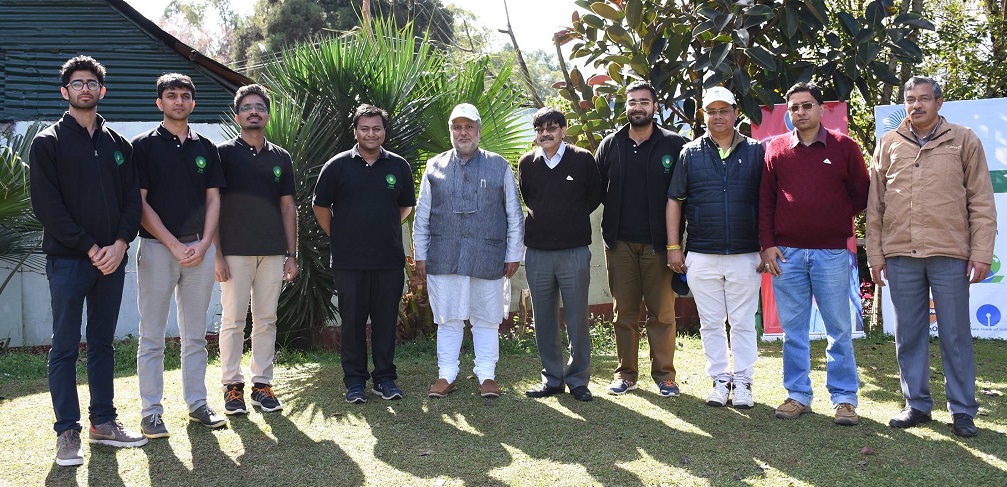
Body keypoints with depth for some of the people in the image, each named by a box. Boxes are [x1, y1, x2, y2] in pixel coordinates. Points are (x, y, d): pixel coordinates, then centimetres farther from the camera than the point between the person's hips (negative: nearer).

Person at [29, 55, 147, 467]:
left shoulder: (118, 144, 12)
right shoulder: (48, 143, -1)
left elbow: (132, 199, 8)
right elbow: (47, 206, -8)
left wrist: (120, 243, -8)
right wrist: (89, 247, -14)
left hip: (111, 258, 4)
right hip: (67, 259, -4)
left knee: (103, 343, 12)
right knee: (66, 348, 1)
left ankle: (103, 421, 21)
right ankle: (67, 432, 8)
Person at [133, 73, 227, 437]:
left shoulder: (205, 148, 12)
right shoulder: (144, 145, 1)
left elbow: (213, 199, 10)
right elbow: (140, 202, -5)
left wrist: (203, 244, -4)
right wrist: (175, 245, -11)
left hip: (200, 249, 4)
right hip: (157, 248, -3)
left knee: (195, 335, 10)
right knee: (152, 337, 1)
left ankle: (197, 403, 18)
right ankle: (151, 412, 8)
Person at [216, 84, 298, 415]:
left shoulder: (280, 158, 11)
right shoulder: (224, 153, 1)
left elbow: (288, 207, 12)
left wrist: (292, 255, 7)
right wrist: (216, 254, -9)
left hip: (273, 252, 3)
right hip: (234, 251, -3)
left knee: (266, 320, 7)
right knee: (233, 320, 1)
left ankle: (262, 384, 15)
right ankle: (232, 385, 10)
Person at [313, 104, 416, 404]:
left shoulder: (399, 166, 7)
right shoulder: (338, 166, 1)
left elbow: (406, 206, 19)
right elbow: (320, 206, 9)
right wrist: (338, 237, 7)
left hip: (390, 259, 2)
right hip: (349, 262, -1)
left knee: (386, 321, 7)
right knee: (352, 321, 5)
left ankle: (385, 378, 18)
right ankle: (354, 381, 15)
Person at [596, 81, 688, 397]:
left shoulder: (673, 144, -1)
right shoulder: (610, 145, 7)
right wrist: (609, 228, 3)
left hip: (658, 243, -2)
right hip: (620, 243, 2)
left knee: (662, 312, 3)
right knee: (624, 312, 9)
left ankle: (664, 375, 14)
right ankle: (626, 374, 19)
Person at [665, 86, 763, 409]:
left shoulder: (756, 151, 5)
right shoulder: (690, 153, 7)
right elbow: (674, 200, 7)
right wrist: (673, 246, 1)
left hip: (745, 255, -1)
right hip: (701, 257, 1)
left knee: (743, 323, 4)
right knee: (711, 323, 8)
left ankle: (742, 382, 14)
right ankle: (719, 380, 18)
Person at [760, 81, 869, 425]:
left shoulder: (843, 147, 3)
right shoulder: (776, 150, 7)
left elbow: (862, 193, 9)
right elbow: (765, 201, 7)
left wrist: (838, 218, 3)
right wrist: (768, 244, 0)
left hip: (832, 252, -1)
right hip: (787, 254, 2)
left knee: (839, 329, 3)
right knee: (793, 330, 7)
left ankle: (844, 397, 12)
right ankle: (798, 395, 17)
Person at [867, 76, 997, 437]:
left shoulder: (963, 141, 5)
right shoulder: (889, 145, 10)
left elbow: (981, 202, 3)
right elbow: (875, 204, 11)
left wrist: (981, 253, -4)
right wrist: (875, 254, 6)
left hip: (950, 255, -2)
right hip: (900, 255, 2)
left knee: (955, 336, 4)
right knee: (908, 336, 9)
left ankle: (962, 410, 14)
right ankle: (917, 405, 20)